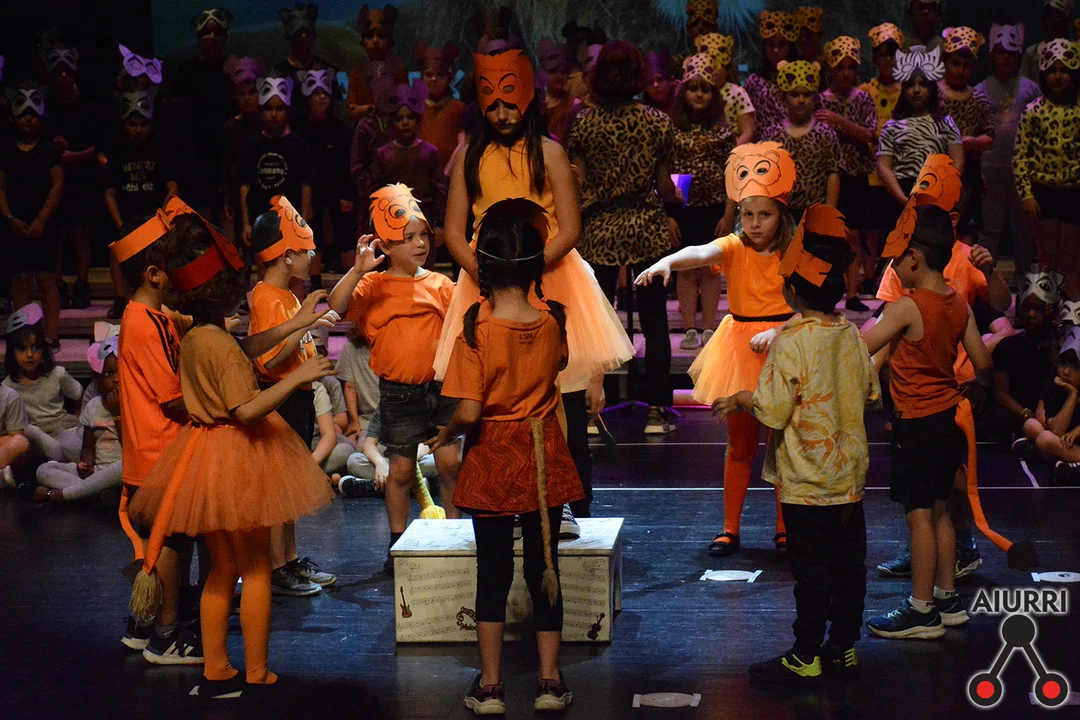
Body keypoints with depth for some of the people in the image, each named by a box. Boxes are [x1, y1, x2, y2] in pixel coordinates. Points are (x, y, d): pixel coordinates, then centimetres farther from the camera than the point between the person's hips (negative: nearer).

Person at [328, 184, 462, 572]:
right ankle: (398, 543, 17)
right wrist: (359, 269, -31)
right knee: (401, 468, 5)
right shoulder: (374, 286, -5)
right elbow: (336, 306, -22)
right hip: (399, 391, -2)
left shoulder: (439, 284, 6)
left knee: (450, 461, 0)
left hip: (441, 385, 3)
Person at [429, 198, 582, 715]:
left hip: (492, 459, -2)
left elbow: (468, 411, -20)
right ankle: (550, 682, 14)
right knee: (545, 567, 10)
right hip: (543, 458, 2)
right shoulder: (552, 322, -7)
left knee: (493, 571, 7)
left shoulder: (475, 330, -18)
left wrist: (446, 435, 0)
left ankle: (489, 686, 12)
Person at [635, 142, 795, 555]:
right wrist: (666, 262, -47)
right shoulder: (734, 248, -5)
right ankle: (730, 529, 17)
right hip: (739, 351, 1)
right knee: (739, 444, 9)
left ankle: (784, 530, 19)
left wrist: (777, 333, -28)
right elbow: (701, 253, -27)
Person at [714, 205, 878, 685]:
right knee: (848, 564, 13)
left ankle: (806, 658, 6)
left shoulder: (792, 342, -19)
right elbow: (871, 394, 12)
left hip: (806, 483, -6)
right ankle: (845, 648, 22)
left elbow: (772, 411, -19)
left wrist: (741, 399, 0)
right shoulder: (852, 336, 1)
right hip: (849, 477, 6)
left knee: (811, 571, 0)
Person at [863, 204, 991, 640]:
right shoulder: (959, 305, 2)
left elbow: (857, 353, -19)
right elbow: (982, 363, 8)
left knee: (919, 516, -2)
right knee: (939, 512, 16)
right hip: (949, 417, 8)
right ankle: (947, 599, 24)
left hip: (917, 424, -8)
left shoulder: (906, 308, -20)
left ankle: (921, 612, 2)